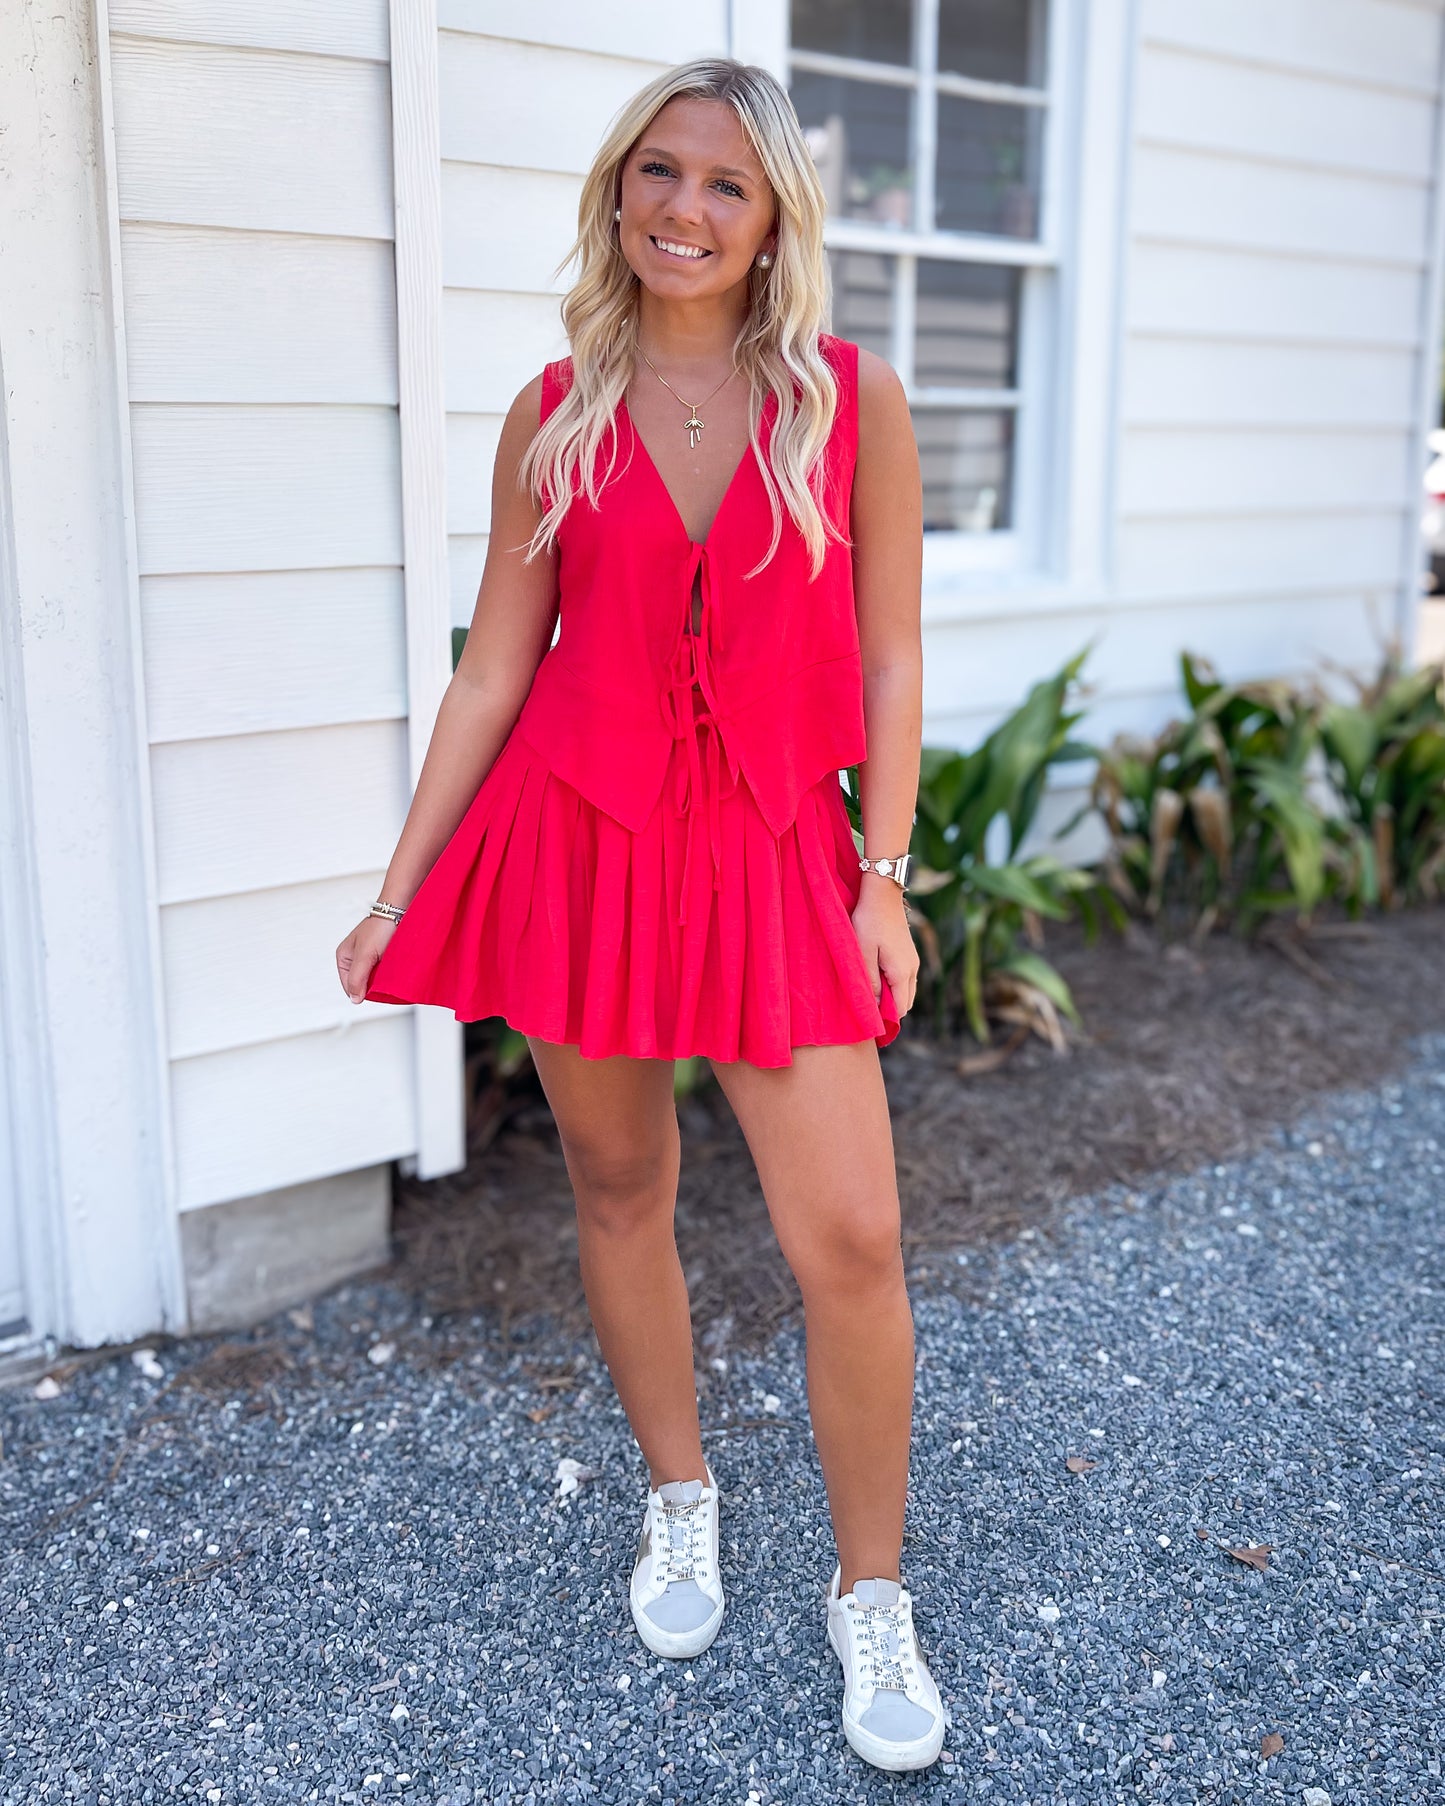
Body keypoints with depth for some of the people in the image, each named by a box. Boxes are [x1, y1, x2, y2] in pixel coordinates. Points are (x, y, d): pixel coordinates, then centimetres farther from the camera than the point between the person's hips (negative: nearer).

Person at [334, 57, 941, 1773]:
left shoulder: (852, 402, 0)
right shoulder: (555, 417, 3)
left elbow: (889, 662, 2)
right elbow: (492, 669, 4)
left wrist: (882, 874, -2)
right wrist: (397, 895, 4)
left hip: (772, 859, -1)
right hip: (575, 837, 2)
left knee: (850, 1243, -6)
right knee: (618, 1188, 13)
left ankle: (870, 1599, 17)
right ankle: (680, 1503, 38)